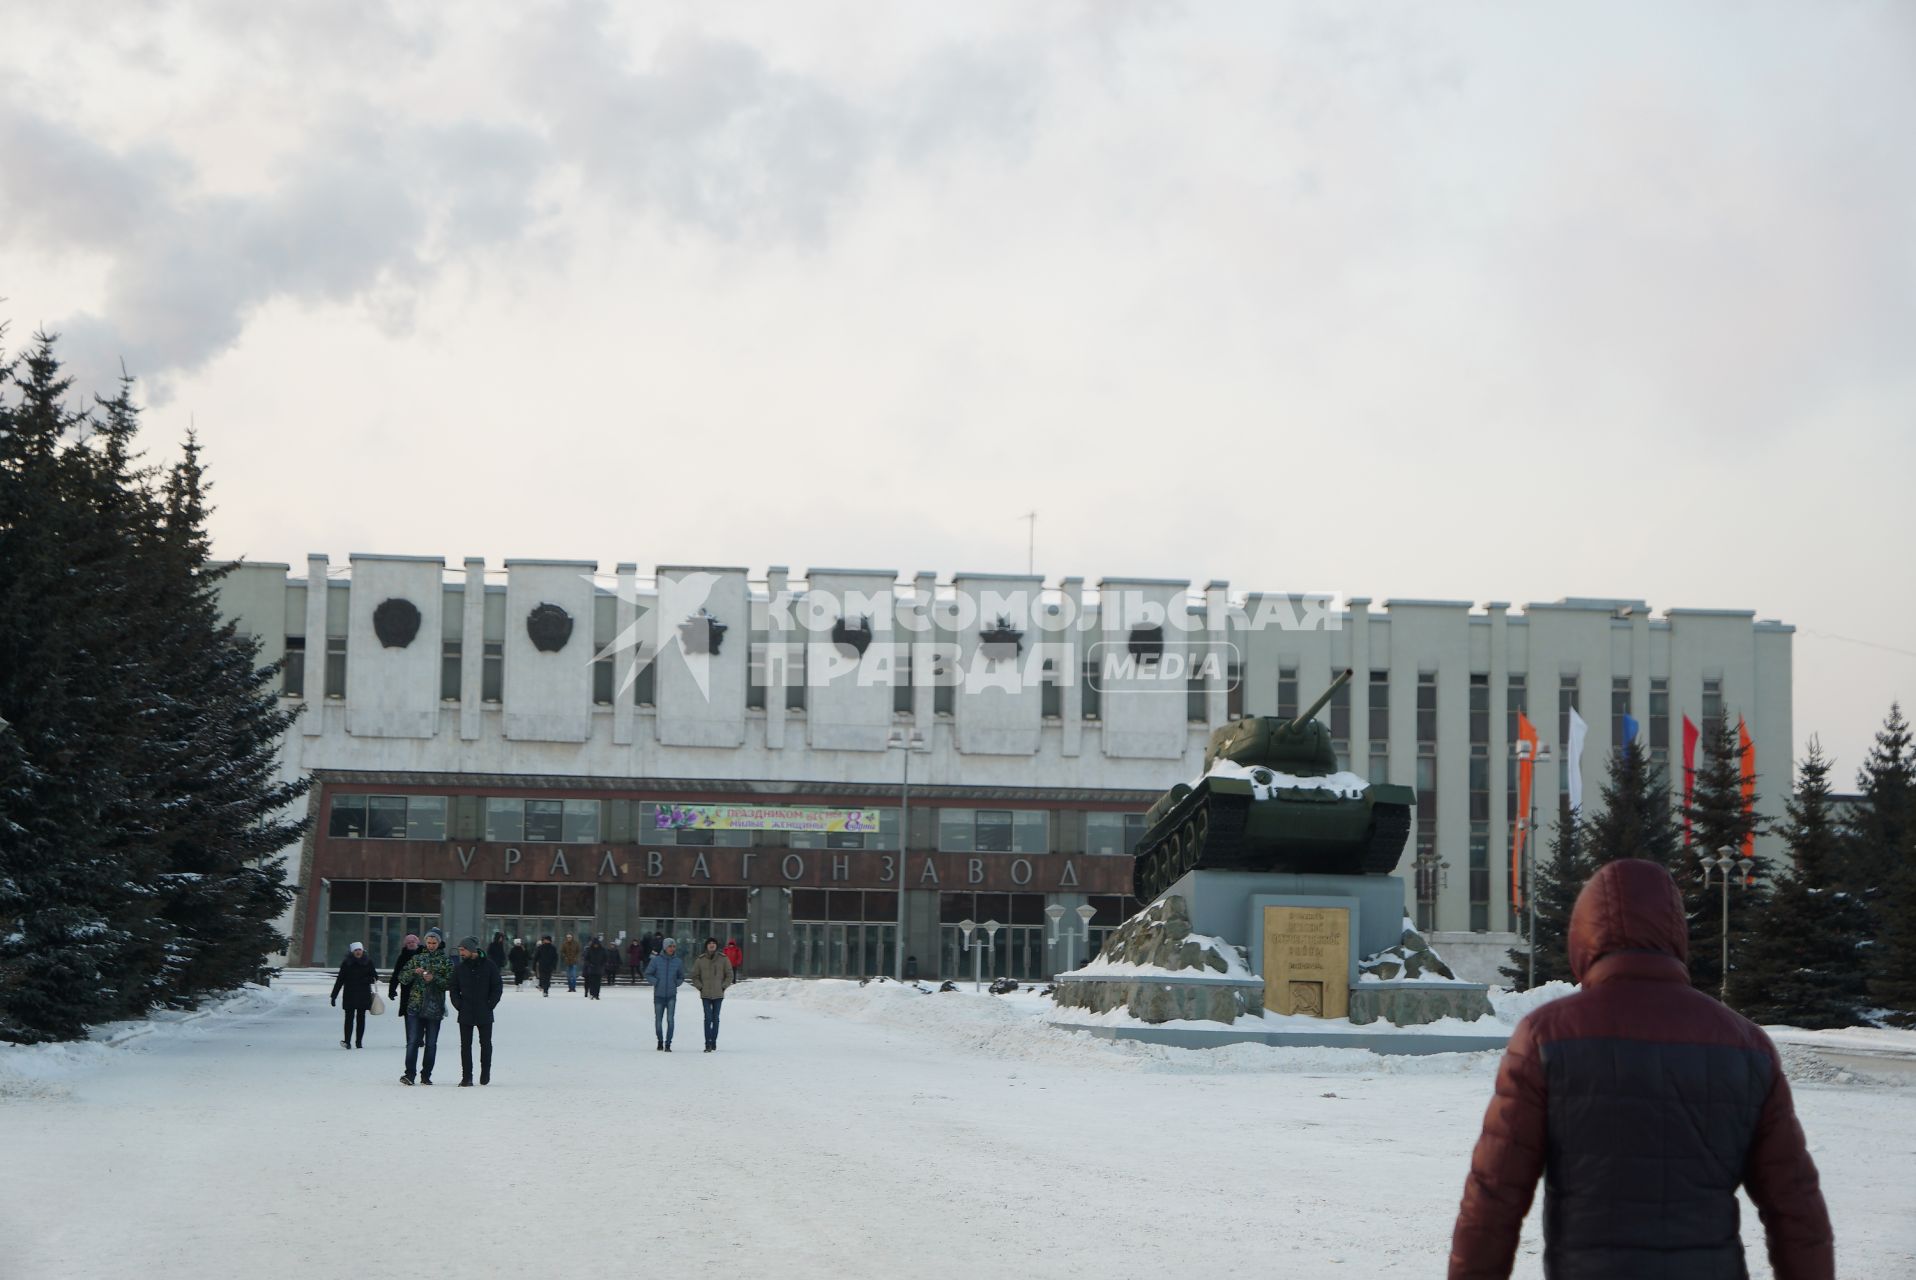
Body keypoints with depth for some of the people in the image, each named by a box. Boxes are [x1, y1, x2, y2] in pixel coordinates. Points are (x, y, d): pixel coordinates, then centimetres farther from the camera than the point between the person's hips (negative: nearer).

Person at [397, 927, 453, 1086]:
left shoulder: (446, 961, 5)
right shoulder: (417, 958, 11)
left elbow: (450, 982, -4)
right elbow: (403, 978, 7)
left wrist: (434, 979, -18)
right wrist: (414, 972, -12)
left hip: (434, 1008, -1)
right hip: (415, 1006, 1)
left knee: (431, 1043, 4)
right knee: (413, 1041, -8)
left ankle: (426, 1075, 11)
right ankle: (409, 1073, -10)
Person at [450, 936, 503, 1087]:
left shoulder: (489, 966, -2)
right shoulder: (459, 968, 6)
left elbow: (498, 987, 1)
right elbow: (453, 989, 11)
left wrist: (490, 1005, -6)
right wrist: (458, 1005, -3)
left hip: (484, 1014, -2)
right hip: (465, 1014, 2)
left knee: (485, 1044, 6)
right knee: (465, 1045, -1)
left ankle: (485, 1074, 19)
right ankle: (466, 1077, 1)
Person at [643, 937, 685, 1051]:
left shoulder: (678, 962, 1)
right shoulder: (656, 960, -4)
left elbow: (681, 977, 15)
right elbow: (648, 974, 3)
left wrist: (676, 983, -1)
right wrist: (655, 982, -8)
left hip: (672, 995, 0)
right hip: (659, 995, 0)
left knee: (670, 1019, -13)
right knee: (658, 1020, 10)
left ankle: (668, 1044, -9)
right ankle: (660, 1041, 31)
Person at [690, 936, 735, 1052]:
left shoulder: (723, 959, 1)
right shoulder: (700, 960, 2)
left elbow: (729, 975, 7)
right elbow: (695, 976, 10)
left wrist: (723, 987, -3)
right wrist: (700, 987, -2)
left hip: (718, 994, 1)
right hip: (705, 994, -1)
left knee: (715, 1018, 7)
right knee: (708, 1018, -9)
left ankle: (714, 1041, 17)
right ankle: (708, 1044, -11)